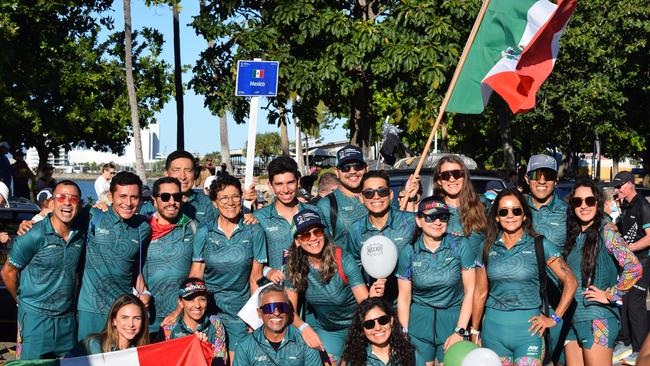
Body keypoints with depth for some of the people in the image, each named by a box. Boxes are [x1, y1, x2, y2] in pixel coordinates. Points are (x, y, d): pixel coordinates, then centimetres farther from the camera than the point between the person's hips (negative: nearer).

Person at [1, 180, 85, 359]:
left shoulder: (81, 236, 2)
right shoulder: (35, 236, -14)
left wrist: (70, 302, 13)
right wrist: (22, 301, 6)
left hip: (67, 318, 5)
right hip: (35, 317, -5)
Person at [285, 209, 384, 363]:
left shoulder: (343, 260, -24)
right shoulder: (294, 267, -16)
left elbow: (365, 302, -26)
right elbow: (290, 309, -15)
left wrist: (372, 298, -49)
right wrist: (304, 327, -35)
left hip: (353, 326, -2)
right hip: (322, 328, 2)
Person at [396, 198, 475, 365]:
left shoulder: (460, 247, -8)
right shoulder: (408, 252, -4)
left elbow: (470, 292, -7)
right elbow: (404, 297, 0)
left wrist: (459, 332, -10)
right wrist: (404, 335, -3)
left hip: (453, 320, -1)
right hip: (419, 322, 1)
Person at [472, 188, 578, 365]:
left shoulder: (540, 245, -1)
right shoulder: (487, 248, 6)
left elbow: (570, 282, 0)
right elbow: (480, 293, 10)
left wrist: (555, 318, -4)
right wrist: (474, 332, 10)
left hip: (528, 326, -2)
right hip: (494, 326, 2)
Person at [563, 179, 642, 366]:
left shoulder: (605, 233, -8)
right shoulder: (572, 235, 10)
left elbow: (634, 268, -19)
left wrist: (610, 295, -13)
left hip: (598, 320, -6)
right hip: (572, 319, 6)